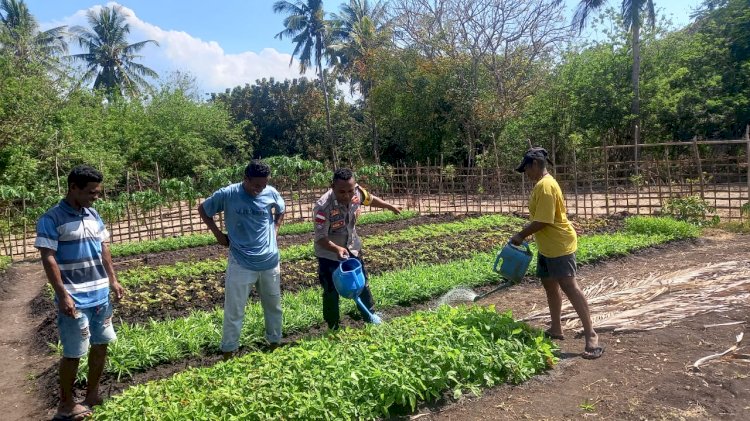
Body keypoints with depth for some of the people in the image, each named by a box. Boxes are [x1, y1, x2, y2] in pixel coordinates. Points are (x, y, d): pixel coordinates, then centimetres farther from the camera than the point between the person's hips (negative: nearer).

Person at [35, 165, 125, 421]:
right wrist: (63, 295, -19)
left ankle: (93, 395, 32)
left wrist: (113, 280, 12)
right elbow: (48, 259, -15)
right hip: (75, 300, -7)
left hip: (101, 295, 7)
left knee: (101, 344, 15)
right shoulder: (52, 219, -13)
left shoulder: (93, 215, 7)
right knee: (73, 353, 4)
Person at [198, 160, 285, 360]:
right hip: (241, 264, -3)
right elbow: (202, 209, 3)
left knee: (273, 305, 18)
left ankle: (275, 343, 38)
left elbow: (280, 210, 17)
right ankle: (228, 352, 23)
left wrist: (275, 229, 4)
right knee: (234, 311, 6)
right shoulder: (227, 194, -13)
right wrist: (218, 234, -2)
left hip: (270, 262, 3)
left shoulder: (271, 193, -6)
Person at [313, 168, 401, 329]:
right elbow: (320, 238, -30)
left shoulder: (357, 192, -19)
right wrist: (337, 249, -47)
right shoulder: (323, 207, -35)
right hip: (329, 255, -5)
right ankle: (333, 328, 27)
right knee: (331, 292, 6)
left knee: (362, 283, 21)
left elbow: (370, 199, 5)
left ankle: (369, 315, 45)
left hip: (352, 248, 5)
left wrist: (391, 207, 20)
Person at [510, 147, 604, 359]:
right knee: (550, 285, 17)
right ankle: (556, 329, 28)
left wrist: (521, 235, -14)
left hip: (559, 246, -11)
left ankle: (591, 335, -5)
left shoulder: (545, 185, -21)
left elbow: (542, 221, -24)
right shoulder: (543, 184, 13)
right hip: (547, 247, 11)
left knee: (569, 287, -10)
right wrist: (524, 233, 17)